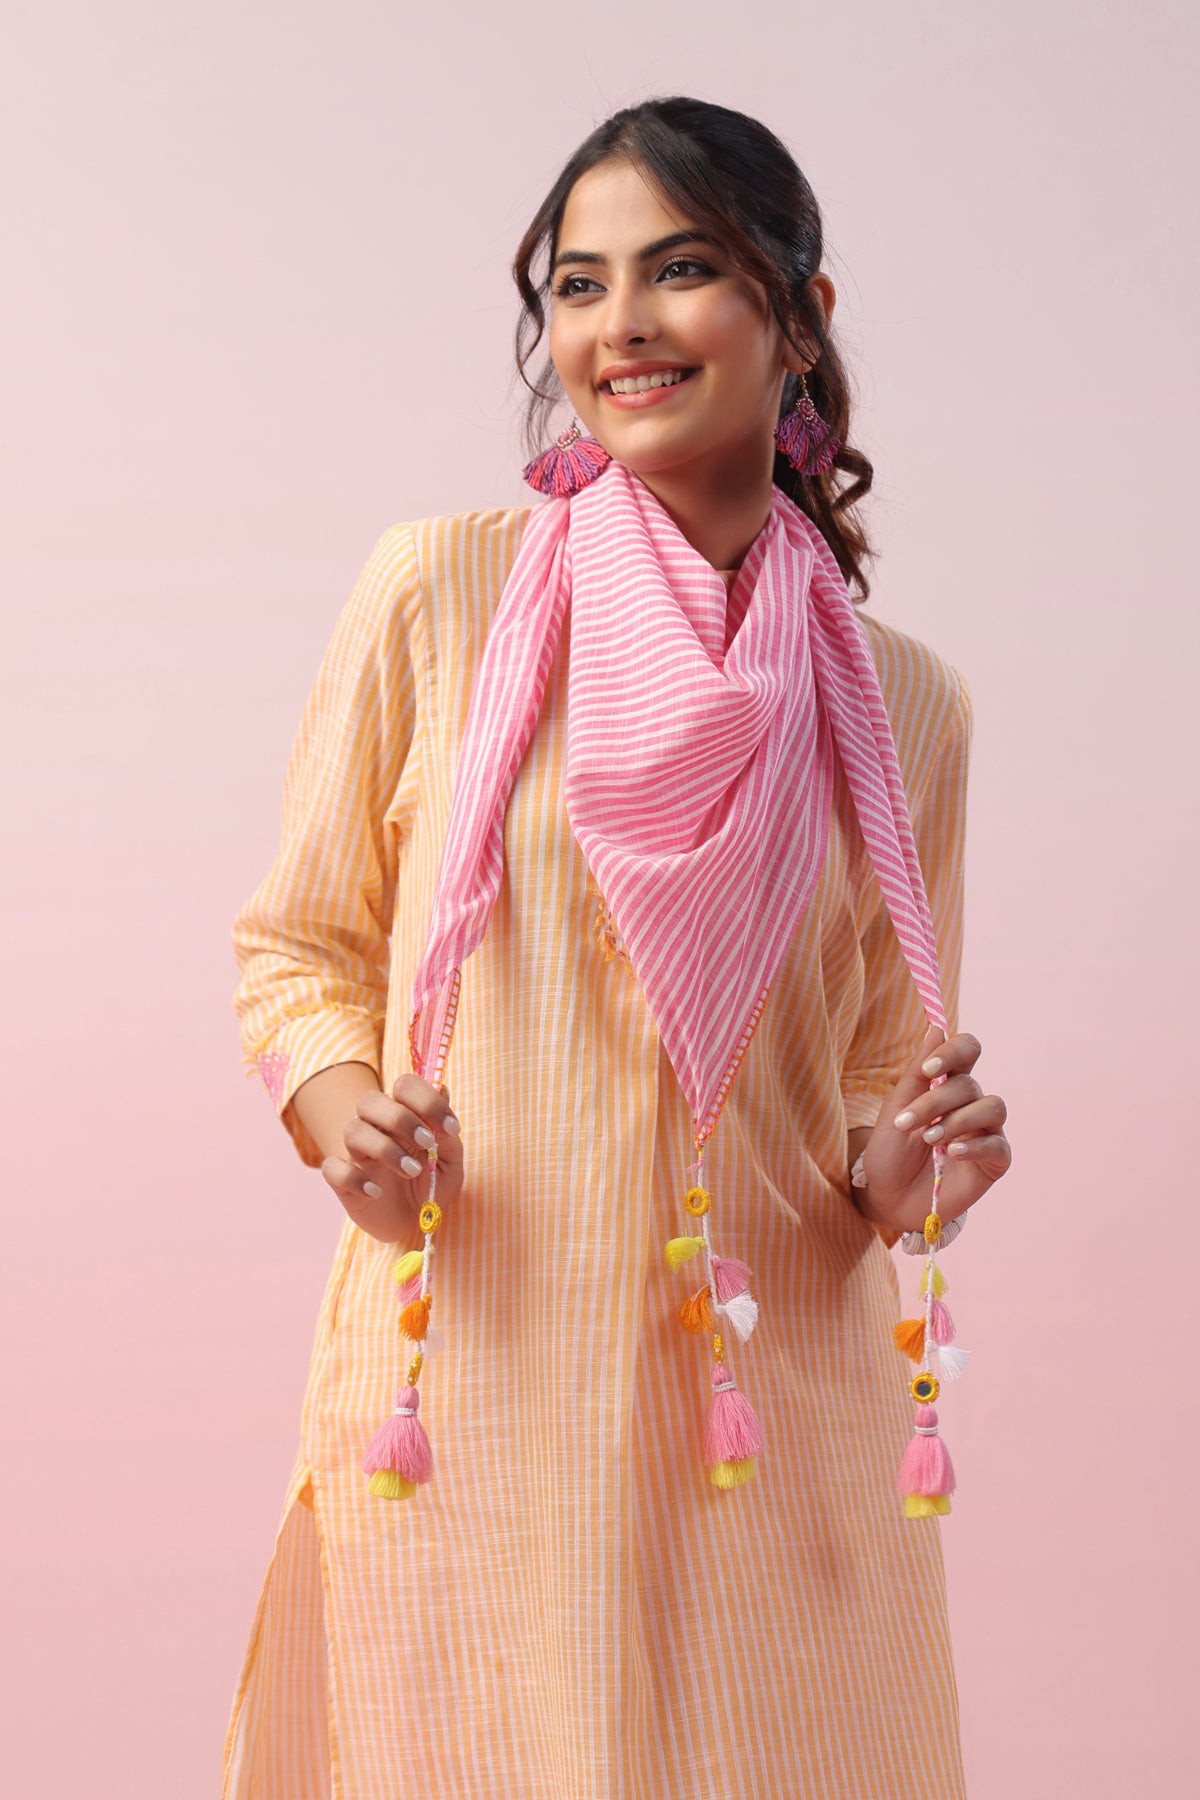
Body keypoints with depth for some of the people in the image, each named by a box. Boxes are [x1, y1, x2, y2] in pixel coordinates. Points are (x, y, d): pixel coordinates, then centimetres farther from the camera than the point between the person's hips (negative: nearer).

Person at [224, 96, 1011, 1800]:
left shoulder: (901, 701, 6)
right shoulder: (441, 590, -1)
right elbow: (297, 944, 8)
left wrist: (904, 1174, -6)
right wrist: (345, 1116, -12)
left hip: (772, 1419, 2)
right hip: (471, 1401, -2)